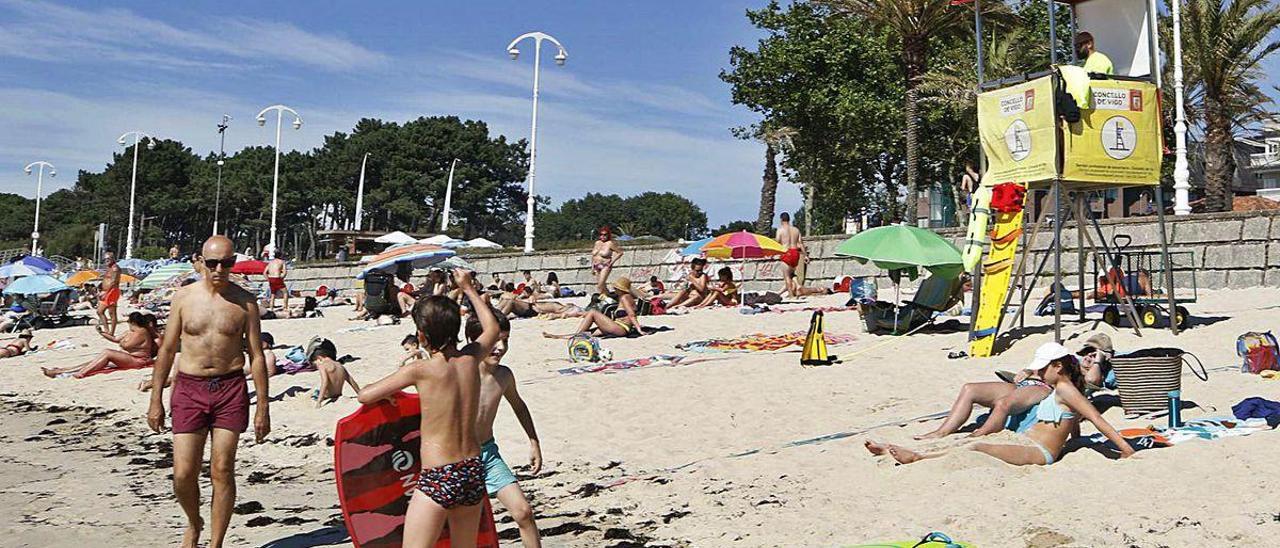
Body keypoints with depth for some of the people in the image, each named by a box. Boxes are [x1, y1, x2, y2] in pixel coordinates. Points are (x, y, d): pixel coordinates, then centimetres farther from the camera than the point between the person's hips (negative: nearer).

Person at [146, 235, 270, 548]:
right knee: (183, 475, -2)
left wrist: (263, 406, 0)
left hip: (230, 388, -1)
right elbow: (167, 350, 9)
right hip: (189, 387, 1)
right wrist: (156, 400, 7)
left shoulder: (245, 302, 1)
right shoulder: (184, 298, 4)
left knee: (223, 471, 0)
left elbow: (256, 356, 3)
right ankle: (193, 523, 28)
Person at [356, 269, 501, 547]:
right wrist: (469, 289, 33)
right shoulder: (470, 359, 3)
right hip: (474, 472, 6)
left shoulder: (420, 370, -11)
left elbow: (364, 395, -3)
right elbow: (493, 329, 25)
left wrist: (388, 392, 18)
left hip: (438, 479, -6)